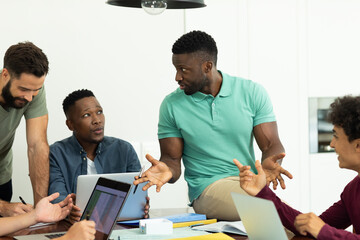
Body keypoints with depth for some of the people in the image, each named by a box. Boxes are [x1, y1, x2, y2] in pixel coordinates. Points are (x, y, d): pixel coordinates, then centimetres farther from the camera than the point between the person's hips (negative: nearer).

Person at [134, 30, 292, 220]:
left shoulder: (252, 92, 3)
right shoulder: (172, 105, 2)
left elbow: (271, 144, 1)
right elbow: (172, 158, 5)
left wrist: (269, 162, -23)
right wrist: (168, 171, -21)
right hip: (208, 188, -3)